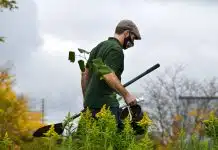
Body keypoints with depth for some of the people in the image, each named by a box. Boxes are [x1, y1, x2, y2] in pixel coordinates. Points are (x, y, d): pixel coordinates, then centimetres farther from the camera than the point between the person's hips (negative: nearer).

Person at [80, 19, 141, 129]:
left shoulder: (98, 47, 21)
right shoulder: (116, 49, -9)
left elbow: (85, 75, 24)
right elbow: (108, 75, -23)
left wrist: (86, 99, 28)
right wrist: (126, 94, -18)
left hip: (90, 103, 10)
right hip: (104, 104, -10)